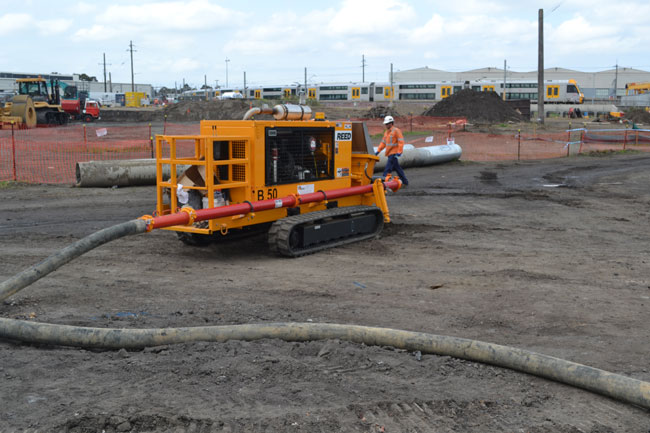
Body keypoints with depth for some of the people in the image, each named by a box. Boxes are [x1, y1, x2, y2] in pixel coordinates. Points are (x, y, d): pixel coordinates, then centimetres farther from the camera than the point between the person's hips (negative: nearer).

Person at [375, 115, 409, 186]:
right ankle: (405, 182, 21)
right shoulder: (386, 132, 17)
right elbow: (383, 143, 20)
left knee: (388, 168, -14)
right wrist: (378, 151, 11)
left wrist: (399, 152, -21)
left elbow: (401, 142, -15)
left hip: (394, 153, -8)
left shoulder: (396, 130, -9)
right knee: (397, 169, 13)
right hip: (389, 153, 8)